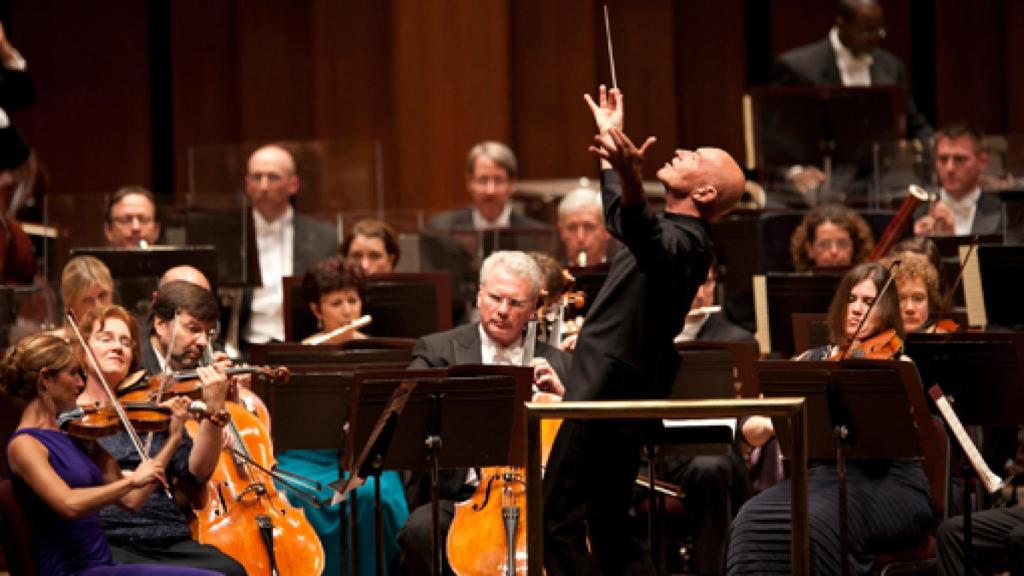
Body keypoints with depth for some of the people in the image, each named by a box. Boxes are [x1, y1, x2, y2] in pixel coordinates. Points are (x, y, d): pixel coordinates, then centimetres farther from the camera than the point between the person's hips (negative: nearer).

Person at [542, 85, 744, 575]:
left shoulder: (683, 242, -17)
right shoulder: (675, 234, 15)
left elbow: (647, 241, -43)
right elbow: (620, 221, 37)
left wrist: (630, 182, -61)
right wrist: (611, 139, 46)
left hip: (606, 400, -10)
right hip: (615, 397, 10)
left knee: (559, 525, -11)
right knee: (608, 529, 13)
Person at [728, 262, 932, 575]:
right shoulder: (812, 361, 17)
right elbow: (750, 430, 12)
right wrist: (770, 423, -12)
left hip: (884, 482, -4)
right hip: (817, 476, 4)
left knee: (813, 522, -34)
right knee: (754, 520, -27)